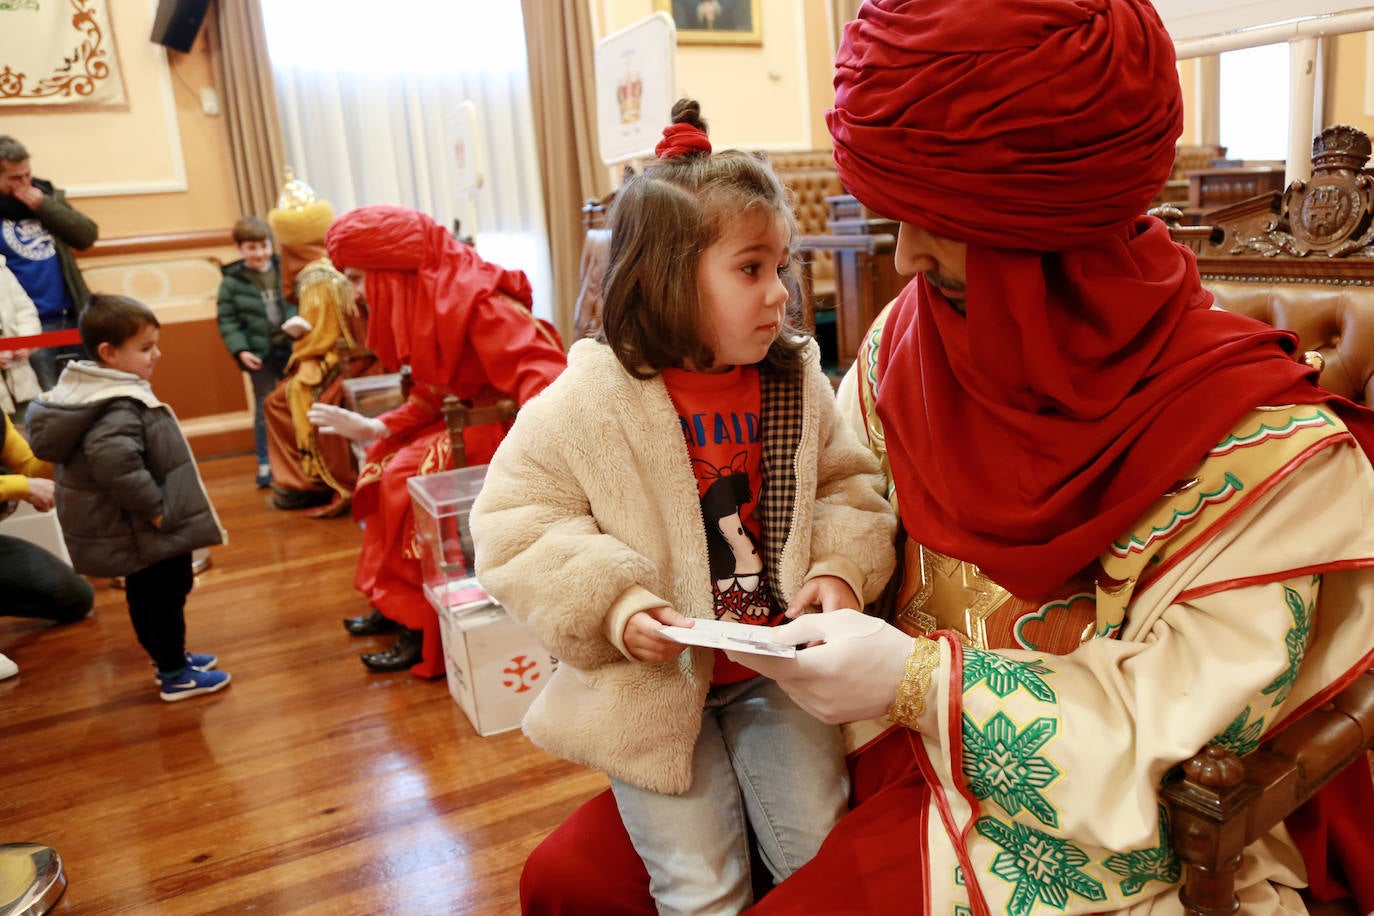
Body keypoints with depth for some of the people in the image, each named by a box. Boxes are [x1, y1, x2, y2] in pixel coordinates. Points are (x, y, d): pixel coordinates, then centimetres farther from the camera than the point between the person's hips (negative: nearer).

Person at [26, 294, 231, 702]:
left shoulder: (91, 392, 7)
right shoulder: (118, 409, -27)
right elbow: (116, 465, -43)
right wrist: (154, 510, -28)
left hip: (134, 529, 10)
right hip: (144, 531, -10)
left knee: (146, 596, 21)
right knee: (164, 595, 3)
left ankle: (170, 659, 37)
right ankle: (174, 676, 16)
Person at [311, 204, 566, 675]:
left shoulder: (476, 300, -23)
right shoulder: (421, 303, 5)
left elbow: (540, 368, -34)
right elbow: (429, 398, 8)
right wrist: (373, 428, -2)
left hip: (513, 425, -9)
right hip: (467, 420, 9)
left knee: (409, 475, -19)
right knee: (382, 461, 4)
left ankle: (425, 626, -7)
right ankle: (394, 600, 14)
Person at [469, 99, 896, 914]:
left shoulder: (798, 386, -3)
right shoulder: (584, 404, -15)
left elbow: (850, 488, 7)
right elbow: (516, 528, -12)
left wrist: (841, 570, -11)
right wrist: (614, 606, -22)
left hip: (777, 671, 3)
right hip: (656, 688, -2)